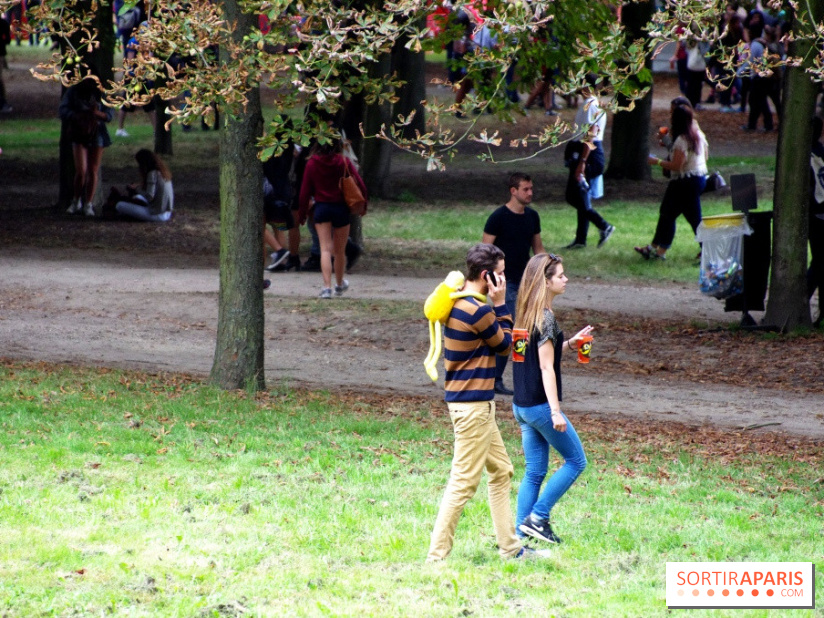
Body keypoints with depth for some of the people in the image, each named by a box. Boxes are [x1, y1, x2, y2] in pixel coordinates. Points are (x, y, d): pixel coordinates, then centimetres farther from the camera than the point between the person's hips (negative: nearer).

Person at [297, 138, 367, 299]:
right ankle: (339, 285, 33)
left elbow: (305, 191, -1)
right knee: (340, 250, 15)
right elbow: (360, 185, -7)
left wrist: (302, 213, 8)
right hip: (341, 208, 1)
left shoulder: (312, 163, -4)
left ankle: (327, 286, -19)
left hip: (321, 208, -1)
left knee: (325, 249, -5)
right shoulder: (343, 162, -5)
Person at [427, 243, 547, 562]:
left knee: (501, 471, 19)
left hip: (475, 404, 11)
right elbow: (506, 344, -7)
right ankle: (437, 554, -4)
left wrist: (495, 306, 5)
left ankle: (509, 547, 25)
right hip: (473, 406, -11)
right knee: (464, 482, -6)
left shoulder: (459, 304, 9)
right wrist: (500, 304, -5)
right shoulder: (478, 311, -21)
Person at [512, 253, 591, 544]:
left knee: (534, 471, 12)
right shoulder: (545, 318, -16)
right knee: (575, 460, 3)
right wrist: (555, 412, -20)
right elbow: (546, 368, -19)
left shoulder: (526, 315, 10)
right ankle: (537, 517, -1)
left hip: (522, 405, 9)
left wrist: (569, 343, 13)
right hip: (540, 405, -9)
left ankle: (520, 529, 10)